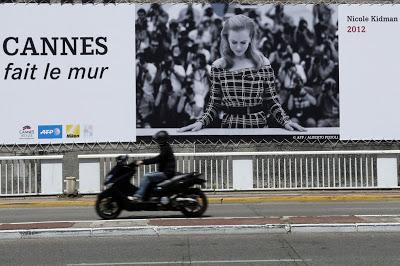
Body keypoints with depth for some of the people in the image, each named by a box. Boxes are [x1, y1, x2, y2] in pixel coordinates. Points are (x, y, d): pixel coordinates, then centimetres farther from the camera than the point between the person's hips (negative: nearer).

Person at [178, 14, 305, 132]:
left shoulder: (263, 64, 2)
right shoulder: (218, 67, 3)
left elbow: (271, 101, 6)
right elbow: (214, 104, 6)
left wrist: (285, 121, -9)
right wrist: (201, 122, -10)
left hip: (259, 126, 0)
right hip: (229, 126, 0)